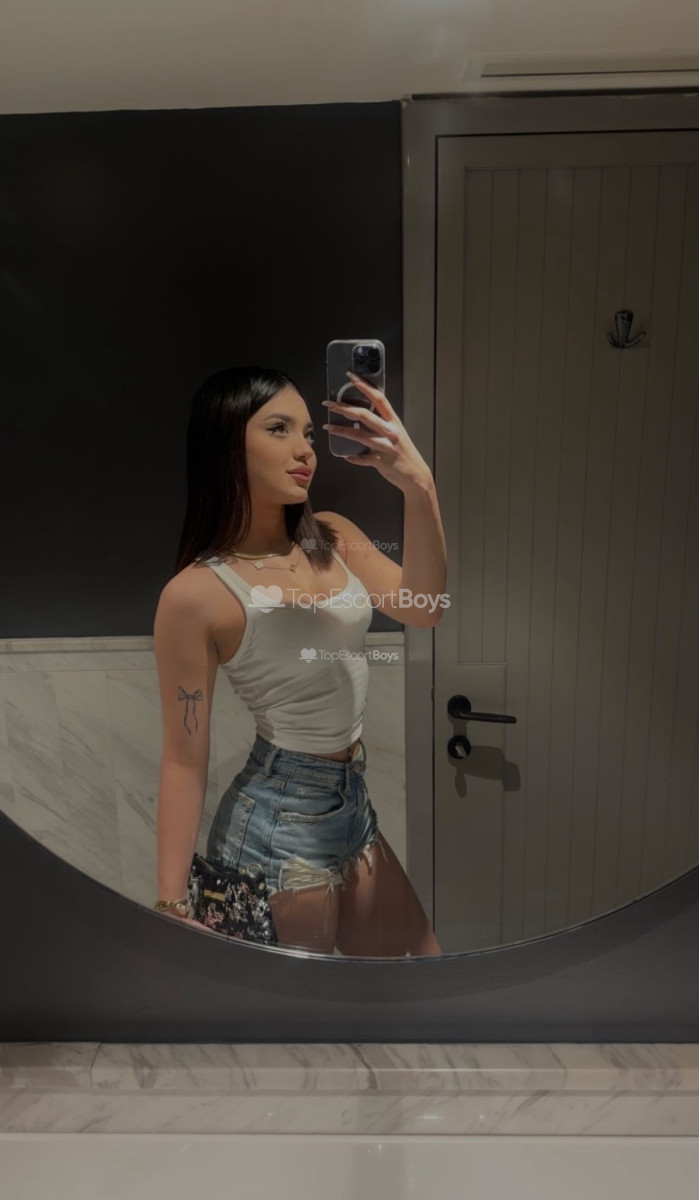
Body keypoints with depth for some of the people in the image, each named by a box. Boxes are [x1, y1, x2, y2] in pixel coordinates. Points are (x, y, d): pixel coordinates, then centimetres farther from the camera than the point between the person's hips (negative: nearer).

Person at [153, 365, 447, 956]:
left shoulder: (334, 537, 0)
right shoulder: (197, 593, -18)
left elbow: (421, 610, -14)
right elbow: (184, 759, -14)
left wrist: (419, 486, -26)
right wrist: (173, 907, -12)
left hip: (354, 805, 7)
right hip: (276, 827, -6)